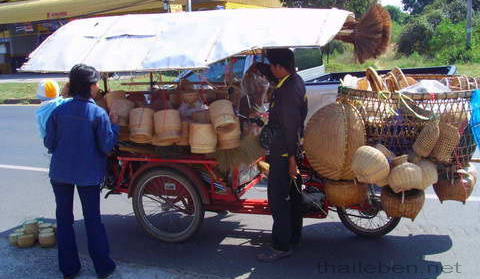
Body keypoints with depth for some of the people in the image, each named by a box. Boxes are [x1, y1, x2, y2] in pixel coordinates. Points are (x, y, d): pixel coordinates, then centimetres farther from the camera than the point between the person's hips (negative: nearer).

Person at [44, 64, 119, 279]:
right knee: (93, 219, 10)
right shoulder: (98, 114, -14)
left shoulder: (59, 111, -5)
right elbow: (106, 146, -12)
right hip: (88, 174, -2)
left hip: (60, 172, 3)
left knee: (64, 218, 14)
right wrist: (114, 125, 1)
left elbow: (49, 143, 1)